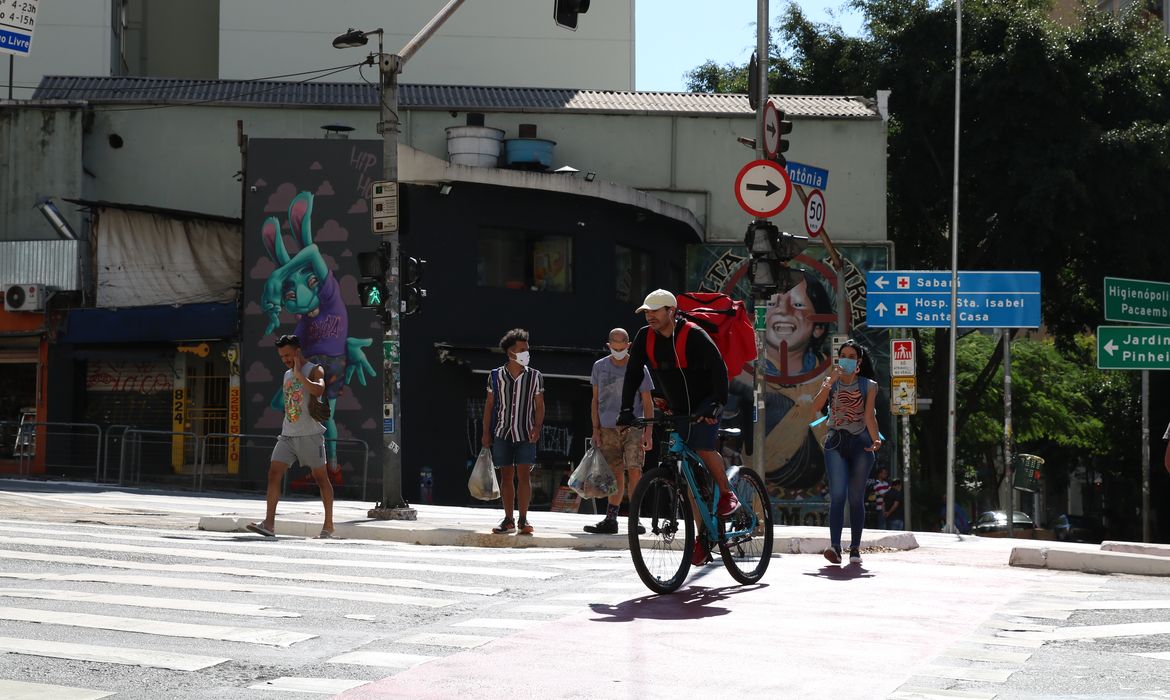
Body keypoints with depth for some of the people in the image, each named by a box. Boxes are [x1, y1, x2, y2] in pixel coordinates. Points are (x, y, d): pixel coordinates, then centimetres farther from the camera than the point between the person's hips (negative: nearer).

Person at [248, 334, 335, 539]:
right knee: (274, 473, -8)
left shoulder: (314, 370, -4)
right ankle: (269, 524, -12)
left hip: (310, 434, -6)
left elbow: (318, 390, -25)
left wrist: (299, 375, -20)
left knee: (320, 477, 2)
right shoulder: (287, 375, 18)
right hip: (287, 435, 7)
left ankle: (328, 525, 10)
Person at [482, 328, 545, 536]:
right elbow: (489, 405, 8)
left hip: (526, 435, -1)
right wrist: (486, 433, 4)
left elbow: (539, 406, 5)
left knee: (523, 474, -8)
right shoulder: (496, 376, 5)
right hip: (502, 433, 1)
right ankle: (508, 520, 11)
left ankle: (523, 519, -3)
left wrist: (537, 427, -10)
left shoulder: (535, 377, 4)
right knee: (506, 475, 5)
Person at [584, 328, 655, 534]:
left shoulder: (638, 368, -1)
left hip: (633, 427, -2)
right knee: (616, 474, 3)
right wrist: (595, 429, 7)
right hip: (608, 428, 3)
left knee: (634, 470, -13)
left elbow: (647, 403, 2)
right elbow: (596, 399, 14)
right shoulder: (599, 367, 8)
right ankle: (610, 520, 7)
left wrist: (649, 432, -5)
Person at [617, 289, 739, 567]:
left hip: (706, 402, -5)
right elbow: (633, 374, -1)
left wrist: (718, 403, -33)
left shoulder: (693, 335, -20)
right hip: (679, 409, 5)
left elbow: (718, 368, -23)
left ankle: (727, 493, -2)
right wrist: (626, 409, -9)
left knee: (703, 448, -30)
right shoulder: (645, 337, -4)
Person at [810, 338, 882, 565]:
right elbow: (816, 406, -9)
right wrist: (830, 381, -17)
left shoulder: (868, 385, 5)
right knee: (837, 495, -14)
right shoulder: (830, 383, 8)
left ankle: (855, 548, 9)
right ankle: (834, 546, -23)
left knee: (856, 497, 3)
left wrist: (875, 439, -23)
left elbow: (869, 415, -7)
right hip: (836, 442, 0)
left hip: (860, 443, 0)